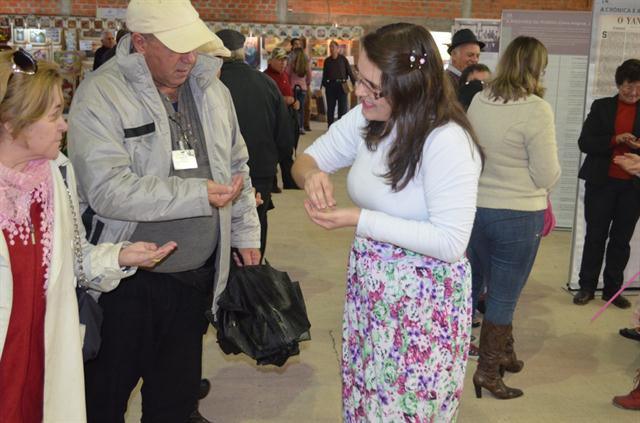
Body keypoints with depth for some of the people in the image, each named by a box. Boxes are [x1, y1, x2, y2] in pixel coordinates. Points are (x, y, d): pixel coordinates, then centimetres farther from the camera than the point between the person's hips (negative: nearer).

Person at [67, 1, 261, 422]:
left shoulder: (212, 89, 5)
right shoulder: (100, 96, -14)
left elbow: (237, 167, 15)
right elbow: (108, 190, -25)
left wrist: (246, 233, 10)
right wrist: (199, 195, -23)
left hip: (197, 275, 5)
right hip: (127, 281, -4)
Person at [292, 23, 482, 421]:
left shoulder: (448, 142, -25)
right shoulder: (365, 120, -3)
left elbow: (450, 242, -26)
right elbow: (307, 158, 8)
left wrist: (359, 219, -28)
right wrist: (312, 175, -18)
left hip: (423, 302, -7)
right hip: (368, 289, 7)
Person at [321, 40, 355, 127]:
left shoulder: (343, 59, 1)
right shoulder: (327, 61, 9)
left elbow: (349, 71, -2)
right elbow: (324, 74, 12)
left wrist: (354, 83, -9)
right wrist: (323, 85, 6)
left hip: (341, 85, -3)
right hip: (330, 85, 3)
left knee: (342, 106, 0)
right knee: (330, 107, 6)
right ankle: (330, 127, 14)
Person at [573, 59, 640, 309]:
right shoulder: (601, 107, 4)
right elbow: (584, 142, -4)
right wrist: (615, 140, -18)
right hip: (601, 182, -1)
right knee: (595, 236, 5)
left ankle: (613, 289, 17)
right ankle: (587, 287, 14)